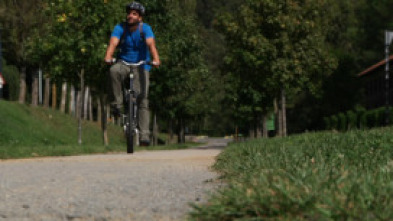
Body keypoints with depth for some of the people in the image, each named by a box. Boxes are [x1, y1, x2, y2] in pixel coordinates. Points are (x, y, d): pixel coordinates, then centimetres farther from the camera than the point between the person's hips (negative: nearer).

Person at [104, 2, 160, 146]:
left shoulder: (145, 29, -11)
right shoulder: (120, 28, -9)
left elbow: (151, 44, -27)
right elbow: (113, 43, -24)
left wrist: (155, 59, -46)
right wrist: (108, 57, -44)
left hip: (141, 65, -1)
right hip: (124, 62, 1)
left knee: (142, 99, -12)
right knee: (114, 71, -36)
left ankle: (144, 134, -11)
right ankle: (117, 103, -23)